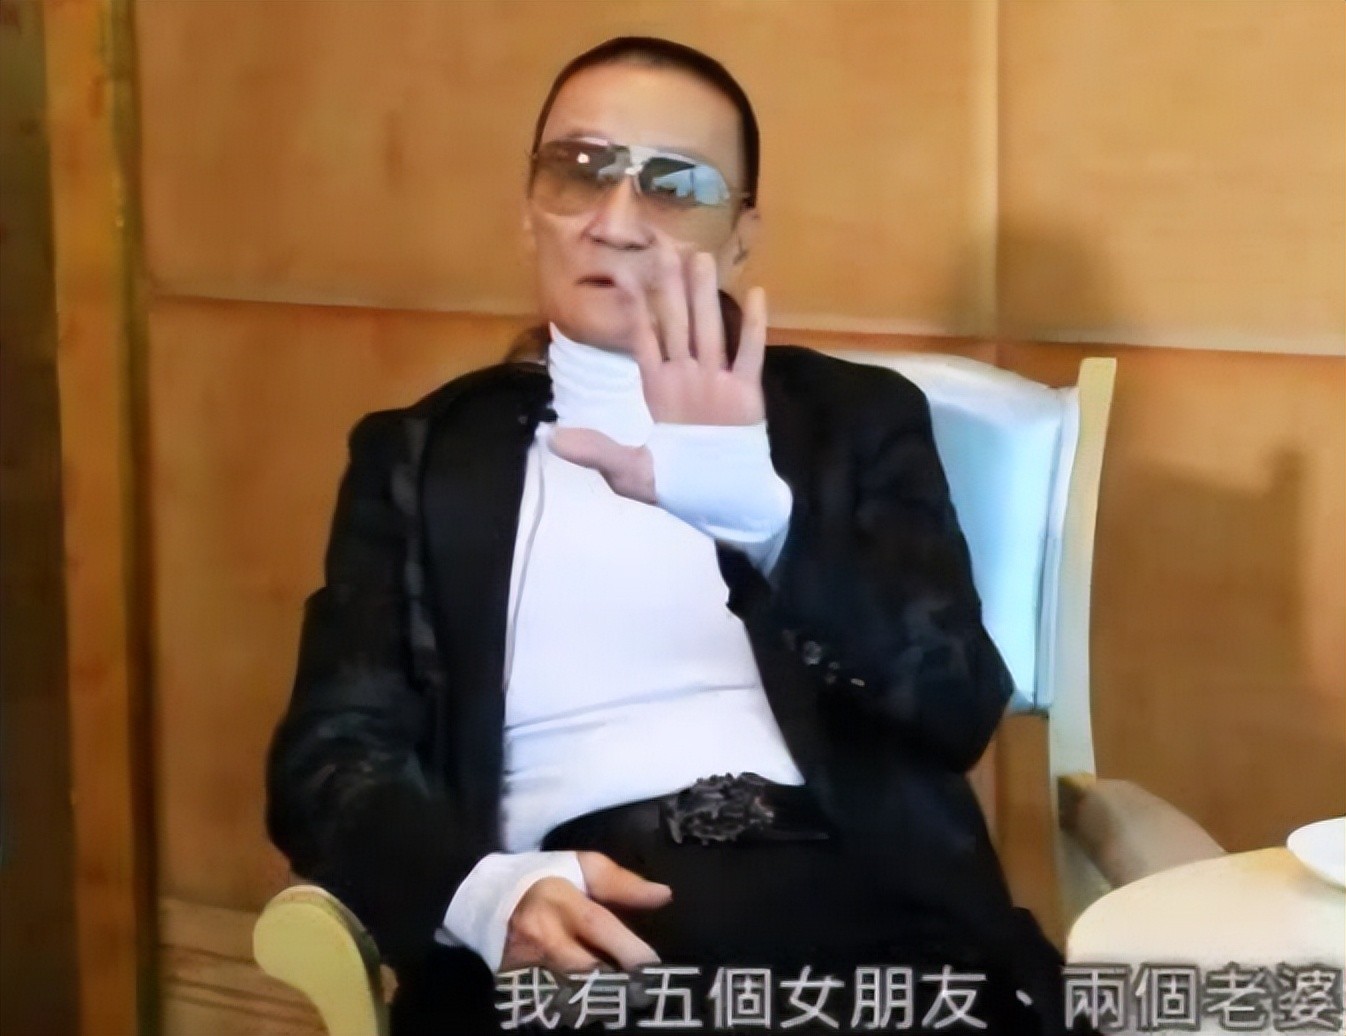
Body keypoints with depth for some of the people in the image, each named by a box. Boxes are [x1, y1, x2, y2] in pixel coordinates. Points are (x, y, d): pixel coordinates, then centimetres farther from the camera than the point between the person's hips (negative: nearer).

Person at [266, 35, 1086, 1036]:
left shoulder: (856, 418, 16)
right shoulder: (424, 454, 17)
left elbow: (959, 705, 2)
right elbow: (331, 756, 8)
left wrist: (758, 515, -15)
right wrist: (490, 891, -14)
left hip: (858, 910, 0)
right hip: (581, 935, 0)